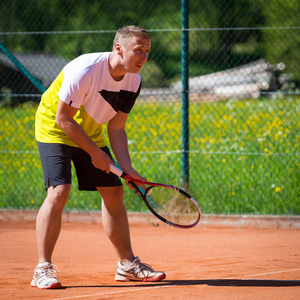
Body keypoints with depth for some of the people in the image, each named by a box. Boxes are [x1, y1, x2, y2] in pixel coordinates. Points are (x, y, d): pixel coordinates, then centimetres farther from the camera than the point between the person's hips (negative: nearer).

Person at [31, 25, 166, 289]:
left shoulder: (134, 81, -9)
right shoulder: (86, 70, -31)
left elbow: (116, 128, -3)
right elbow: (63, 118, -25)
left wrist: (128, 168, -14)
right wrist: (95, 153, -21)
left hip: (90, 133, 7)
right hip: (55, 129, -7)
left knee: (114, 191, 4)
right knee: (59, 191, -22)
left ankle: (127, 264, 16)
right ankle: (43, 269, -17)